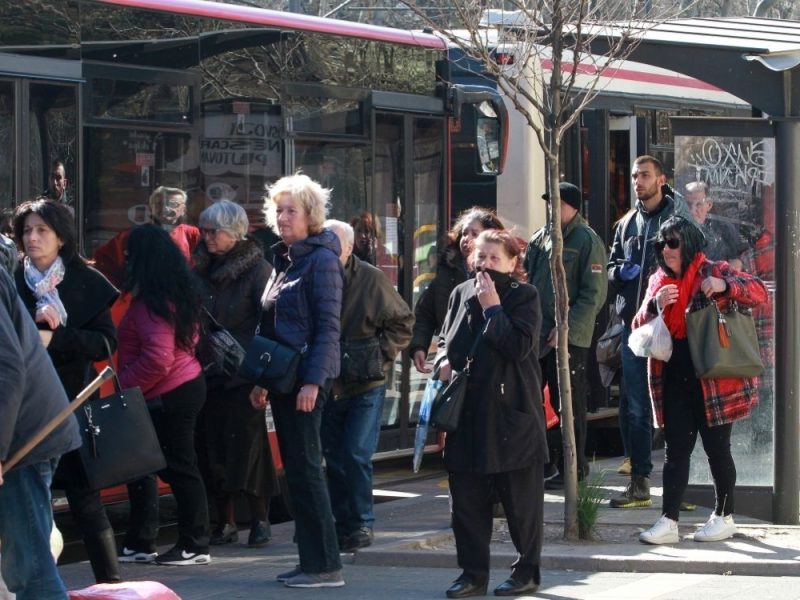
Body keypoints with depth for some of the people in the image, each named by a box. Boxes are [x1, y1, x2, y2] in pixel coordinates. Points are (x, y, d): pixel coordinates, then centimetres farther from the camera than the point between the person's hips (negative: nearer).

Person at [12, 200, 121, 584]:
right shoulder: (13, 282, 6)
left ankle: (110, 580, 3)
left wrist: (54, 338, -16)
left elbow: (106, 342, -4)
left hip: (72, 403, -2)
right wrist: (33, 322, -14)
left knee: (84, 497, -3)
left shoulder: (86, 283, 2)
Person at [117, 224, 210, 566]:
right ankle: (140, 544, 18)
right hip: (187, 384, 10)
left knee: (180, 468, -2)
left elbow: (158, 359, -25)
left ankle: (195, 547, 5)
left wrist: (124, 386, -14)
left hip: (168, 396, -10)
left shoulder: (152, 302, -19)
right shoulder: (179, 292, 10)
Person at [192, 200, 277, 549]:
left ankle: (259, 520, 7)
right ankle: (224, 523, 14)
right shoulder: (203, 270, 12)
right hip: (209, 374, 6)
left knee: (247, 445, -3)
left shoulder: (256, 270, -6)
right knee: (213, 448, 6)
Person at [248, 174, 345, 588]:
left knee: (305, 467, -8)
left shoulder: (321, 259, -10)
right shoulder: (284, 259, 16)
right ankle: (311, 559, 14)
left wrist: (313, 381, -22)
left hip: (306, 378, -9)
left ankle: (325, 565, -5)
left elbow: (328, 326, -16)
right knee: (295, 468, 9)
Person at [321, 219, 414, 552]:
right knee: (334, 459, 7)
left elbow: (403, 321, 1)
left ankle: (362, 522, 2)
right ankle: (343, 523, 18)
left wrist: (381, 352, -12)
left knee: (356, 455, -11)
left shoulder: (371, 279, -6)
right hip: (328, 386, 3)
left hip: (366, 386, -3)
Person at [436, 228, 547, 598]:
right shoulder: (462, 294, 11)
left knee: (520, 497, 4)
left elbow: (520, 346, -16)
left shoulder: (524, 296, -4)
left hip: (511, 411, -5)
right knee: (467, 497, 6)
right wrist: (444, 362, 1)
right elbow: (445, 339, 22)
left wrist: (492, 307, -15)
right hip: (467, 412, 5)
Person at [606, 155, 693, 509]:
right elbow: (611, 268, 21)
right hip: (634, 323, 6)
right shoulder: (627, 224, 18)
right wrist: (620, 271, -1)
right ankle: (639, 482, 12)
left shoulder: (677, 217, -1)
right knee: (634, 406, 7)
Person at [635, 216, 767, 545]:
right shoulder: (658, 281, 12)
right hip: (675, 378, 5)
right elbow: (639, 327, 9)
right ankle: (668, 521, 3)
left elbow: (759, 291, -12)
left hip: (713, 378, -5)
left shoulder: (712, 271, -4)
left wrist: (725, 286, -29)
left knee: (716, 447, 3)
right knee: (675, 449, 3)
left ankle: (724, 517, 17)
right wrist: (655, 304, -11)